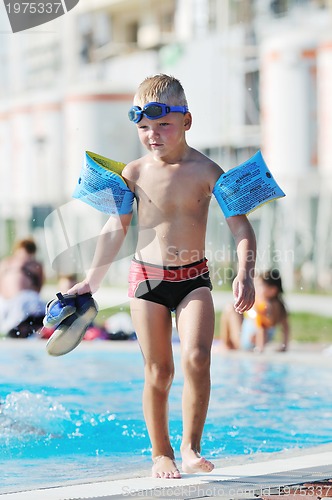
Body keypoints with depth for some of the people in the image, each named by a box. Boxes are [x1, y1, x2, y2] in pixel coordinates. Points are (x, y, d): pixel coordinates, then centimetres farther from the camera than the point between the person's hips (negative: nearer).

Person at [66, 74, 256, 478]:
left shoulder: (206, 171, -7)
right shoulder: (136, 173, -2)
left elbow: (240, 225, -8)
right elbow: (116, 228, 9)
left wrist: (244, 274, -23)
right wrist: (92, 280, 10)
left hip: (193, 278, -1)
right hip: (147, 278, 1)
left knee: (196, 358, -19)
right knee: (158, 372, 2)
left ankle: (190, 447, -5)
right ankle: (161, 453, 16)